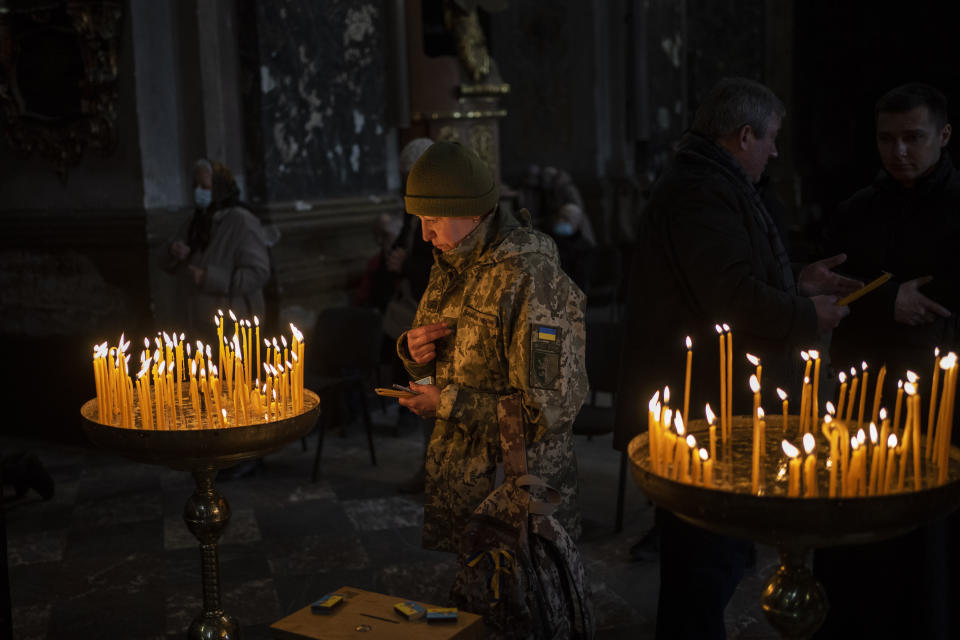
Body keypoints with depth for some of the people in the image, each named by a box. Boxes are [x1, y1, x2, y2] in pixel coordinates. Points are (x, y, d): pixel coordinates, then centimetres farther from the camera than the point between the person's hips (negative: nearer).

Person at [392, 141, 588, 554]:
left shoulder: (531, 280, -22)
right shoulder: (452, 264, 6)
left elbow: (550, 407, -25)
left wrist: (449, 405, -20)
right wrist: (413, 350, -6)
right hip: (451, 472, 8)